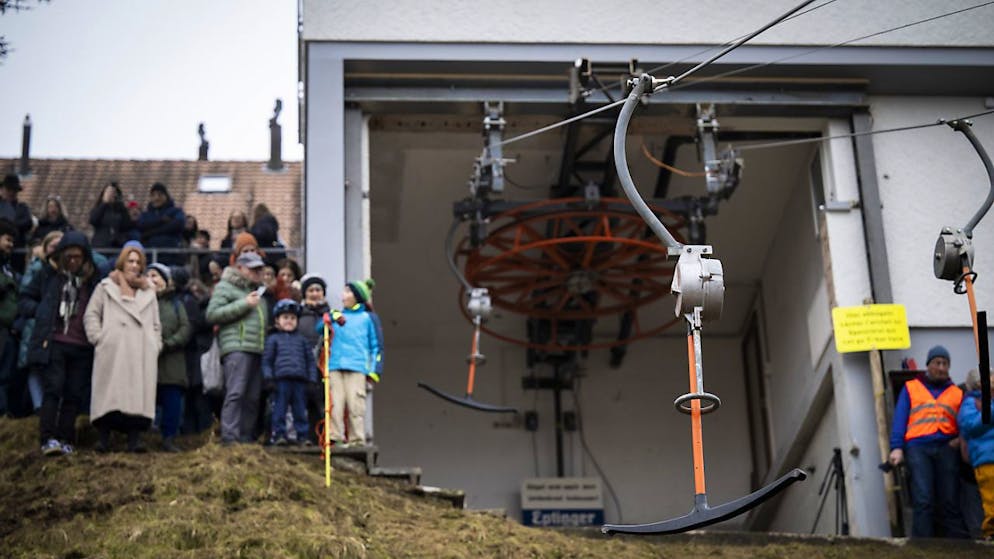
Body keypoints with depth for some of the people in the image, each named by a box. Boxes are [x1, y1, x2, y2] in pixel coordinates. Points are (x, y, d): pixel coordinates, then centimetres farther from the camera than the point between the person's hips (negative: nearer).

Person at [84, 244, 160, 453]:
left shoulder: (148, 292, 23)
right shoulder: (106, 287, 13)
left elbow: (156, 324, 23)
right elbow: (92, 314, 8)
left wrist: (156, 346, 10)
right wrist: (98, 337, -4)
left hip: (142, 353, 3)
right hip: (113, 351, -3)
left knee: (139, 393, -8)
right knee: (110, 393, -9)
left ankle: (135, 439, -12)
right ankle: (104, 438, -7)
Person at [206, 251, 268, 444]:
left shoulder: (256, 290, 28)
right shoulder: (225, 287, 4)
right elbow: (212, 314, -8)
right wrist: (244, 304, -10)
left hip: (257, 349, 8)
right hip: (237, 347, -8)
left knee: (252, 397, 4)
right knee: (235, 393, -16)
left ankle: (246, 437, 8)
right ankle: (229, 437, -19)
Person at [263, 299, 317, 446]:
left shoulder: (302, 340, 19)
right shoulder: (273, 339, 12)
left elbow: (310, 360, 17)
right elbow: (266, 360, 8)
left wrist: (312, 380, 8)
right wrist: (269, 378, -3)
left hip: (300, 380, 2)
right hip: (281, 379, -2)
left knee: (300, 410, 4)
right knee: (280, 409, -4)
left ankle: (303, 435, 6)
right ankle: (279, 434, -1)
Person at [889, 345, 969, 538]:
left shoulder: (957, 393, 21)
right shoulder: (910, 388, 18)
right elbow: (900, 419, 8)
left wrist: (960, 439, -6)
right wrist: (896, 448, -5)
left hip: (947, 448, 2)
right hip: (918, 447, -2)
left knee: (950, 501, -4)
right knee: (923, 501, -12)